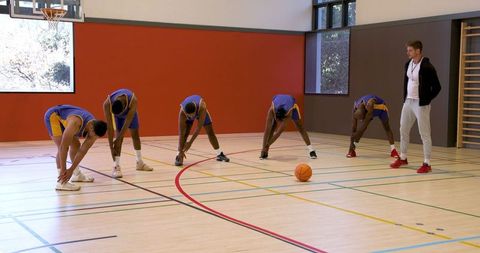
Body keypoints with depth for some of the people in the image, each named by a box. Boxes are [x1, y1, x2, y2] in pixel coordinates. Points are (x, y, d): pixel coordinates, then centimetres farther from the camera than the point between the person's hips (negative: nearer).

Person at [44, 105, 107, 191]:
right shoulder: (76, 122, -40)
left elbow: (83, 151, -14)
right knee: (62, 147, -22)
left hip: (63, 118, 8)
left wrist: (71, 170, -19)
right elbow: (63, 146, -38)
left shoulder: (94, 129, -17)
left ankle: (77, 174, 31)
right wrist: (63, 170, -34)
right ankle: (61, 182, -24)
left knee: (76, 145, 13)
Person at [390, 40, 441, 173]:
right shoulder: (408, 64, 6)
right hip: (408, 102, 8)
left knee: (424, 134, -3)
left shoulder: (427, 67, -16)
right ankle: (403, 158, 30)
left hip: (421, 104, -8)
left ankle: (427, 164, 2)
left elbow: (437, 87, -13)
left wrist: (427, 100, -11)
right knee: (403, 130, 15)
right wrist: (405, 97, 12)